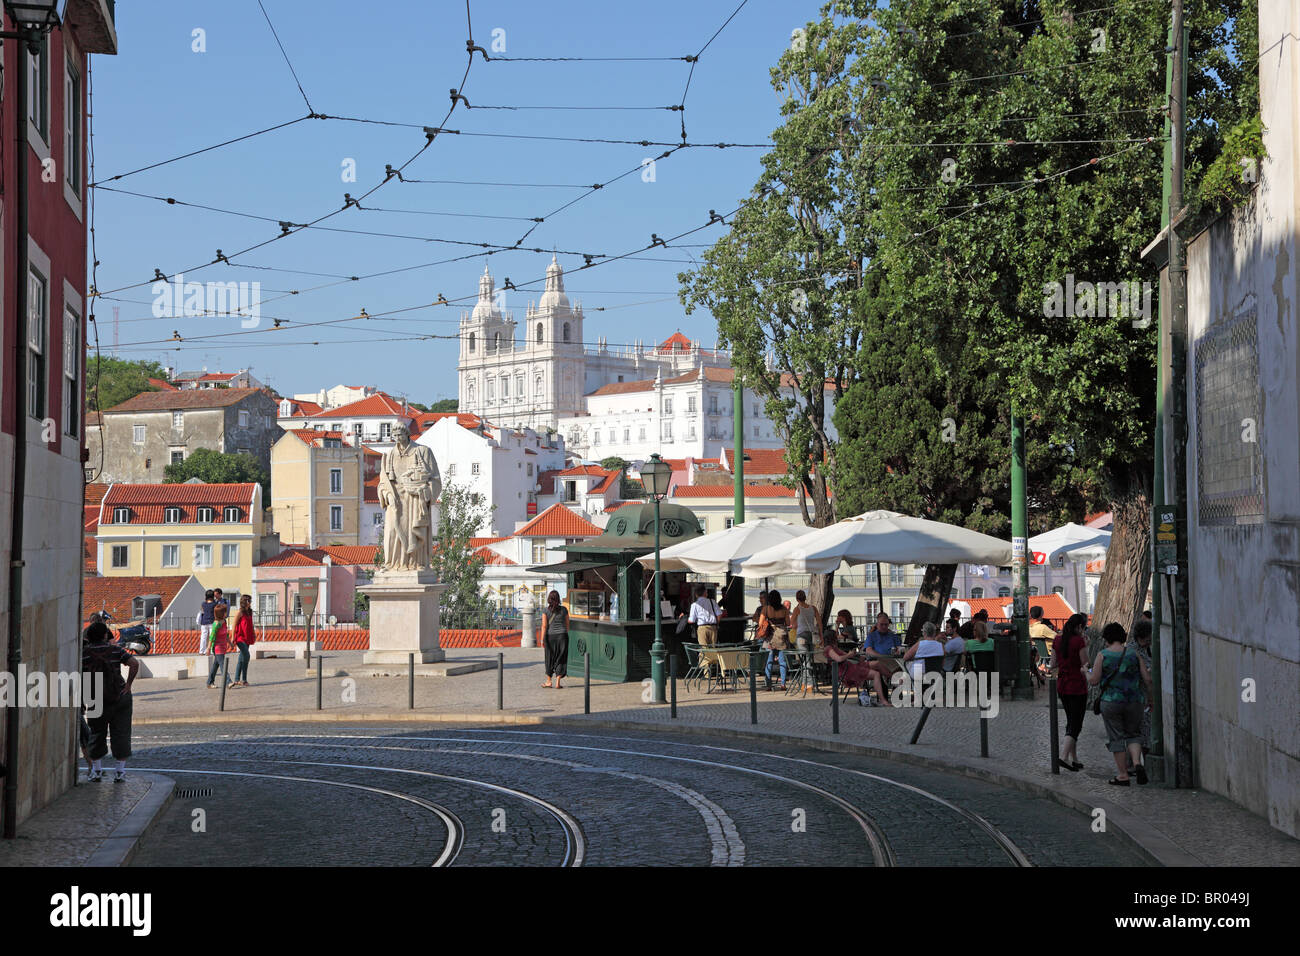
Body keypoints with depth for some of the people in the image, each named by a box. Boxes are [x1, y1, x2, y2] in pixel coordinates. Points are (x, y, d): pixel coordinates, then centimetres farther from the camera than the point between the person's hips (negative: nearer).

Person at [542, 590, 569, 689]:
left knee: (550, 659, 14)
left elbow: (544, 625, -11)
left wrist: (542, 640, -11)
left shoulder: (546, 611, -5)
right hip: (562, 636, 0)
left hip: (550, 636, 0)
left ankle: (548, 681, 23)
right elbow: (567, 624, 7)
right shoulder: (564, 609, 0)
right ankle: (557, 682, -3)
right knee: (560, 660, 4)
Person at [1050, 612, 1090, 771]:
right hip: (1077, 687, -7)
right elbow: (1085, 664, -13)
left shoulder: (1057, 640, 5)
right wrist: (1085, 646, -1)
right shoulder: (1079, 641, -15)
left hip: (1062, 686, 7)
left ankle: (1074, 759, 18)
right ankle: (1063, 756, -17)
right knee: (1076, 724, -3)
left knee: (1071, 722, 16)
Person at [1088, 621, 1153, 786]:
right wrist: (1151, 698, 15)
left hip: (1111, 702, -2)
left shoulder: (1102, 655, -4)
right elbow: (1148, 679, 2)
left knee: (1116, 737, 5)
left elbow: (1094, 681, -7)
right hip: (1134, 702, 2)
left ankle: (1122, 775, 5)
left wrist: (1087, 672, 15)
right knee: (1133, 734, 16)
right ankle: (1137, 763, -8)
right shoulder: (1133, 654, 4)